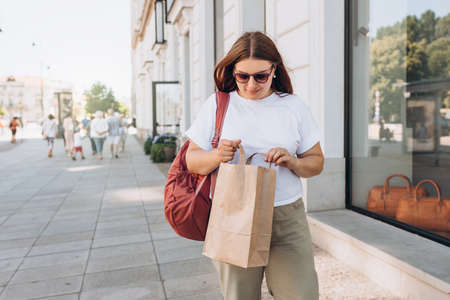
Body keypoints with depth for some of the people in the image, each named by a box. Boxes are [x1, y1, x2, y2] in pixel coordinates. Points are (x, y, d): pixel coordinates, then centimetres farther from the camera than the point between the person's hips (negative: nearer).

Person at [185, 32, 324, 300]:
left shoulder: (294, 106, 7)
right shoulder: (217, 104, 5)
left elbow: (316, 162, 10)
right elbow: (192, 160, 5)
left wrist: (293, 162, -11)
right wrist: (216, 156, -16)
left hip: (287, 218, 1)